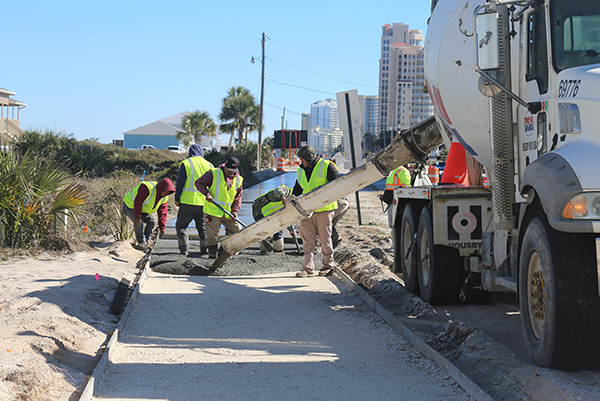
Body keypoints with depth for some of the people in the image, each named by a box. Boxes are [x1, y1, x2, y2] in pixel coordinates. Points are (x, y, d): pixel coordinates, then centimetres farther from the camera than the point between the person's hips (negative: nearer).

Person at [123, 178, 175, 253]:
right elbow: (138, 202, -35)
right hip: (131, 205, -8)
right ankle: (142, 243, -12)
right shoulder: (147, 188, -36)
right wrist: (137, 217, -32)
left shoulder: (164, 198, -9)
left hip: (143, 208, 8)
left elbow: (162, 212, -5)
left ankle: (145, 243, 6)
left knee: (152, 221, -3)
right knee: (139, 223, -24)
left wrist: (162, 227, -8)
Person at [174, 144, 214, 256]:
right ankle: (205, 249, 12)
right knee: (203, 227, 15)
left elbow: (180, 183, -5)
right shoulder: (209, 165, 9)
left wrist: (177, 199, 1)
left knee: (181, 225, 7)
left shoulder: (185, 163, -3)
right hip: (204, 202, 3)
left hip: (188, 201, -3)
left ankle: (184, 249, 0)